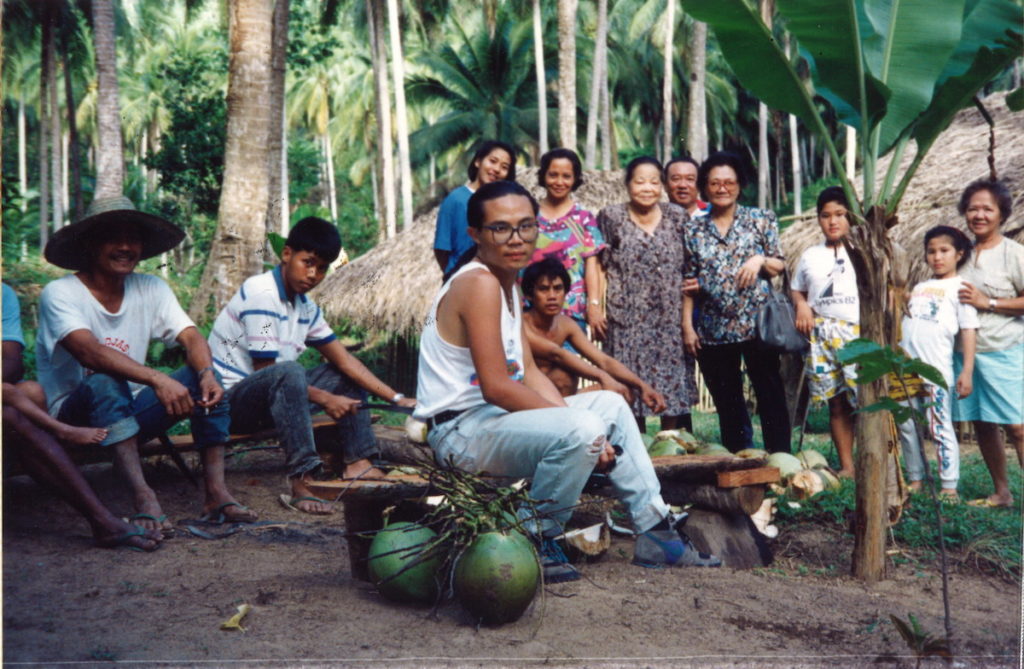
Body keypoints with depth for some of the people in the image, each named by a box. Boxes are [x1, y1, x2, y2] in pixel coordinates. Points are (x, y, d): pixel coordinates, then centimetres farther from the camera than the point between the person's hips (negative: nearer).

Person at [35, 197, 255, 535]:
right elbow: (89, 352, -31)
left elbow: (192, 338, -8)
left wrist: (207, 374, -32)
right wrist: (158, 380, -43)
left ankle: (216, 493, -29)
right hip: (74, 415, -5)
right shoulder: (60, 294, -13)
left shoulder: (151, 289, 4)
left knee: (202, 375, -18)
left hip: (129, 412, 5)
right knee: (105, 383, -36)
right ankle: (143, 498, -47)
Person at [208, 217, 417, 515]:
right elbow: (265, 371, -20)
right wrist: (324, 399, -18)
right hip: (231, 399, -9)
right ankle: (302, 480, -40)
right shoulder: (261, 293, -18)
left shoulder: (306, 307, 10)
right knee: (290, 372, -36)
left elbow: (343, 358, 9)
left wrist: (397, 398, 0)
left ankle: (358, 463, -1)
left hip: (271, 401, 10)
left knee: (345, 375, 11)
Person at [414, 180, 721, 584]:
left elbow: (530, 375, 11)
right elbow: (496, 387, -25)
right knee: (579, 430, -31)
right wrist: (578, 423, -18)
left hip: (492, 417, 11)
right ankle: (534, 543, -11)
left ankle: (655, 533, 18)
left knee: (610, 404, 17)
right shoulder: (478, 284, -18)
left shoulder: (508, 285, 15)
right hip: (460, 432, -11)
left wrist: (574, 418, -5)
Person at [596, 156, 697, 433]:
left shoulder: (678, 217, 6)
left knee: (674, 386, 5)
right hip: (628, 319, -2)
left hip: (671, 316, 2)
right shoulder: (611, 217, 0)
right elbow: (600, 265, 1)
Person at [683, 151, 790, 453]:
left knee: (771, 396, -3)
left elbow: (779, 266, 6)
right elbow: (688, 284, 8)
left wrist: (760, 260, -14)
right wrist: (687, 326, 1)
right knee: (727, 403, 7)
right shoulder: (694, 230, 9)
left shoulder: (761, 220, 6)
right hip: (713, 331, 2)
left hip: (757, 324, -2)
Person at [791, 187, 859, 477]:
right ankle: (846, 466, 13)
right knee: (837, 404, 6)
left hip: (859, 333, -3)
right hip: (821, 337, 3)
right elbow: (797, 290, 23)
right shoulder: (810, 256, 15)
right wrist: (801, 305, 0)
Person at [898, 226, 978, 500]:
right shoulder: (919, 288, 20)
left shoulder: (959, 288, 1)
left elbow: (968, 331, -4)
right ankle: (916, 481, 19)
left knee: (940, 428, -6)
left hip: (936, 371, -7)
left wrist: (967, 372, -11)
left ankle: (950, 488, -2)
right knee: (906, 427, 9)